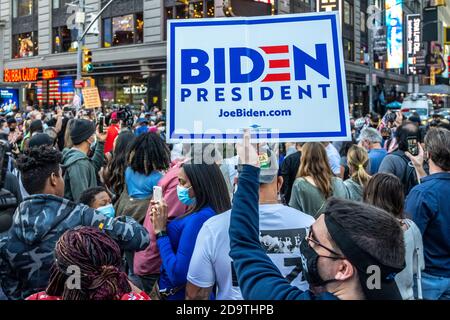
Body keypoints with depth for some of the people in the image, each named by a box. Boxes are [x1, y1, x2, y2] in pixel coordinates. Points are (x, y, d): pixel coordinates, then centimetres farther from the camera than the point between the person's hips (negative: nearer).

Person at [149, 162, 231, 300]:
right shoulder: (212, 212, 3)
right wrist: (164, 225, 0)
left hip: (180, 294, -8)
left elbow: (177, 274, -24)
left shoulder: (199, 219, -25)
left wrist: (160, 231, -17)